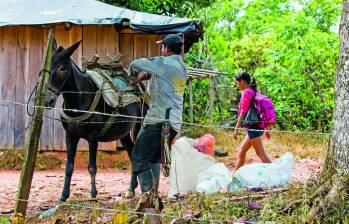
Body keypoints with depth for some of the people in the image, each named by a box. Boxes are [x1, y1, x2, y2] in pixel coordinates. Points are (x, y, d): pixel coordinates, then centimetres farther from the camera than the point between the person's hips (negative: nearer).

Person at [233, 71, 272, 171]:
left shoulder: (246, 93, -11)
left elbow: (243, 112, -15)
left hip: (253, 127, -10)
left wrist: (236, 129, -14)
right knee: (241, 151, 18)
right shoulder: (254, 92, 15)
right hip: (257, 126, 10)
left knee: (261, 154, -9)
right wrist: (266, 129, 21)